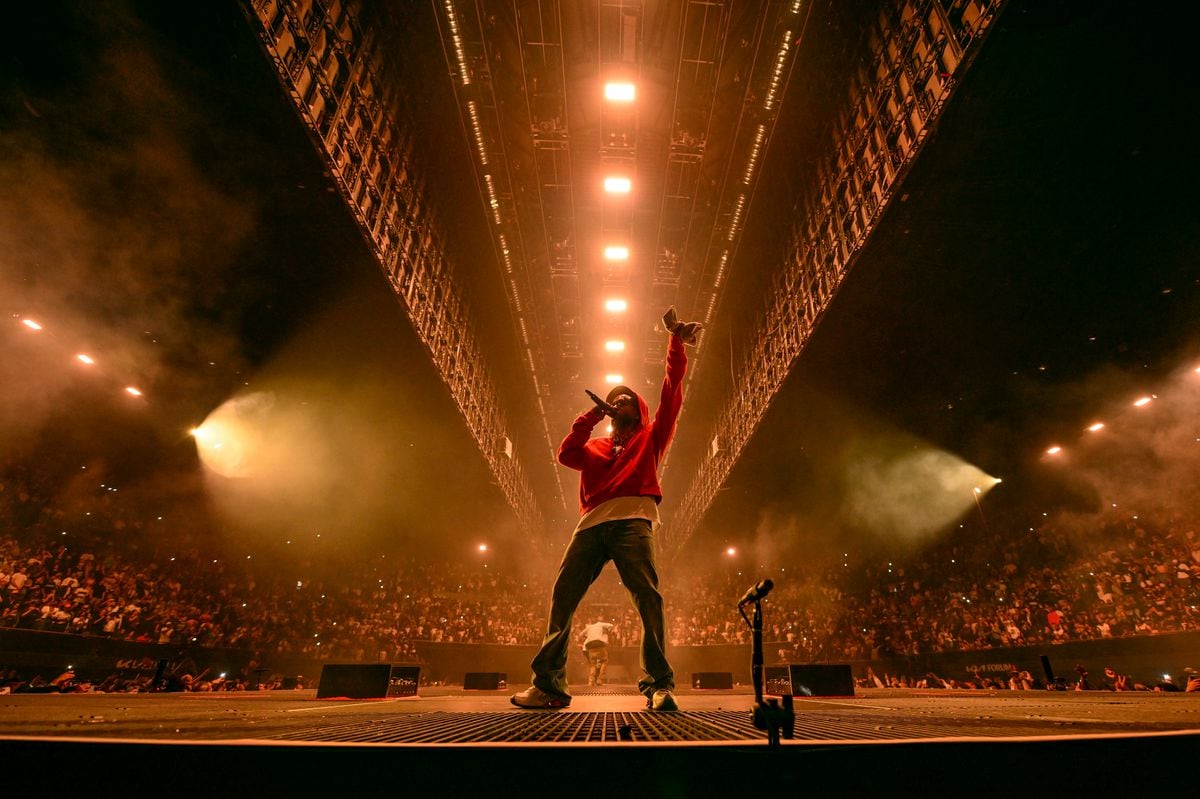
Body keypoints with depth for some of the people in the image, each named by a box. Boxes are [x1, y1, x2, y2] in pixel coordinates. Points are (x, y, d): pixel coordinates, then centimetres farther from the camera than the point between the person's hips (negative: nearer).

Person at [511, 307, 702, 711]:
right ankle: (548, 684, -2)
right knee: (562, 596, -5)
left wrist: (676, 342, 11)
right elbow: (566, 454, 10)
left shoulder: (650, 437, 24)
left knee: (646, 594, -18)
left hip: (632, 519, -3)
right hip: (591, 524, 3)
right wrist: (589, 417, 6)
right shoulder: (595, 447, 30)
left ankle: (659, 685, -15)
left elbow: (671, 395, 15)